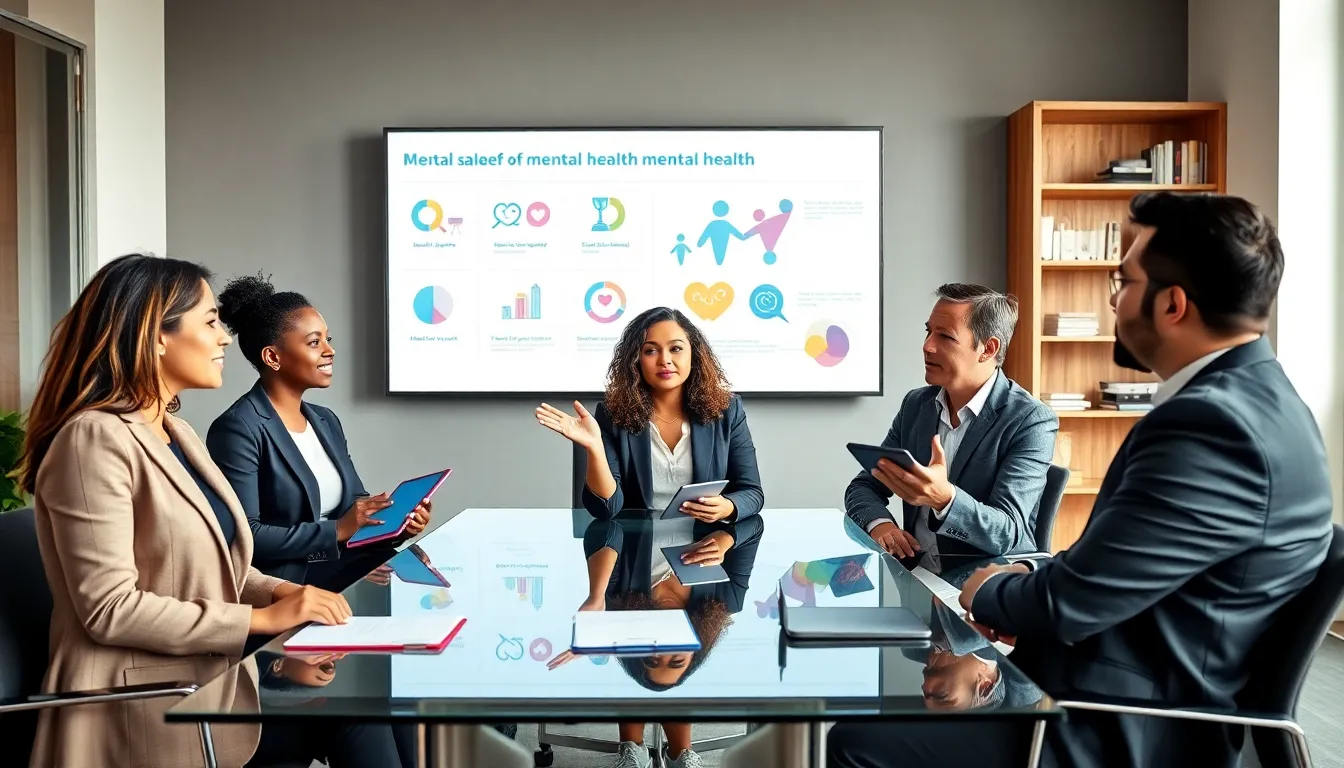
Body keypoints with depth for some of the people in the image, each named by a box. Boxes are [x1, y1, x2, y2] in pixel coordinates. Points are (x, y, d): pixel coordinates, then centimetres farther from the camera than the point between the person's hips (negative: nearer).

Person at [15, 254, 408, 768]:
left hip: (212, 673, 8)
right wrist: (263, 618, -19)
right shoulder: (96, 439, -17)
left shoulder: (177, 434, 13)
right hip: (146, 703, -8)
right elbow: (110, 609, -22)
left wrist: (280, 590, -2)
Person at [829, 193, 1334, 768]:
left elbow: (1070, 602, -23)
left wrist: (988, 592, -3)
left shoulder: (1214, 424, -27)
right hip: (1140, 701, 10)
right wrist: (1024, 593, 0)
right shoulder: (1251, 398, 7)